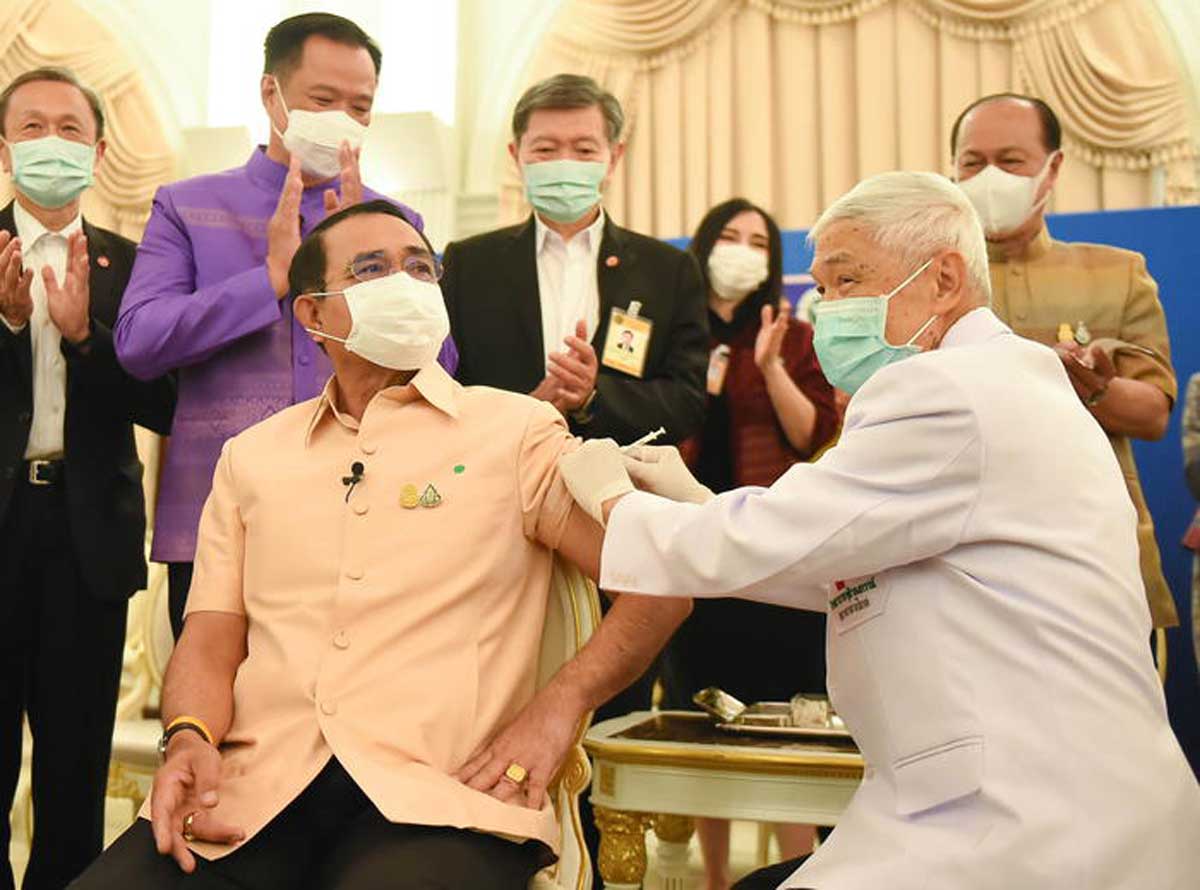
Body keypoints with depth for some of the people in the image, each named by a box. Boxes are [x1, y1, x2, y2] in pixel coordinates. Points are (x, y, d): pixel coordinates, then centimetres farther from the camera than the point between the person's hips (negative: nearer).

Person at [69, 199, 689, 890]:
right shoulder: (252, 456, 20)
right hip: (254, 788, 4)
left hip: (436, 796, -3)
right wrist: (191, 739, -7)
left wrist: (559, 704, -11)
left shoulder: (516, 431, 8)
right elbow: (212, 638, 14)